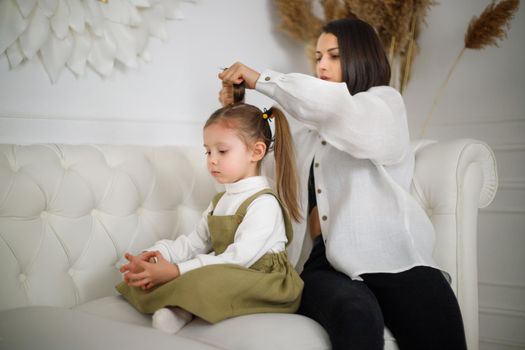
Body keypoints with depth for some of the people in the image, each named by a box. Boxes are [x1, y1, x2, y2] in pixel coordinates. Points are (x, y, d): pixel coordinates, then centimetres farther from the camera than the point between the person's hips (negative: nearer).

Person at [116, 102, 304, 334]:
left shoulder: (264, 203, -14)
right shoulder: (220, 201, 16)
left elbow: (239, 258, -23)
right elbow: (193, 243, 12)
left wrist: (177, 271, -28)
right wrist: (153, 254, -8)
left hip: (261, 280, -8)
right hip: (224, 276, 9)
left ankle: (180, 309, -17)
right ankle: (182, 305, -24)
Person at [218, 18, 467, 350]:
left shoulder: (386, 104, 12)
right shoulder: (310, 133, 31)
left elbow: (336, 106, -11)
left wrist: (260, 79, -5)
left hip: (389, 254, -3)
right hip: (327, 261, 3)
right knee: (355, 317, -34)